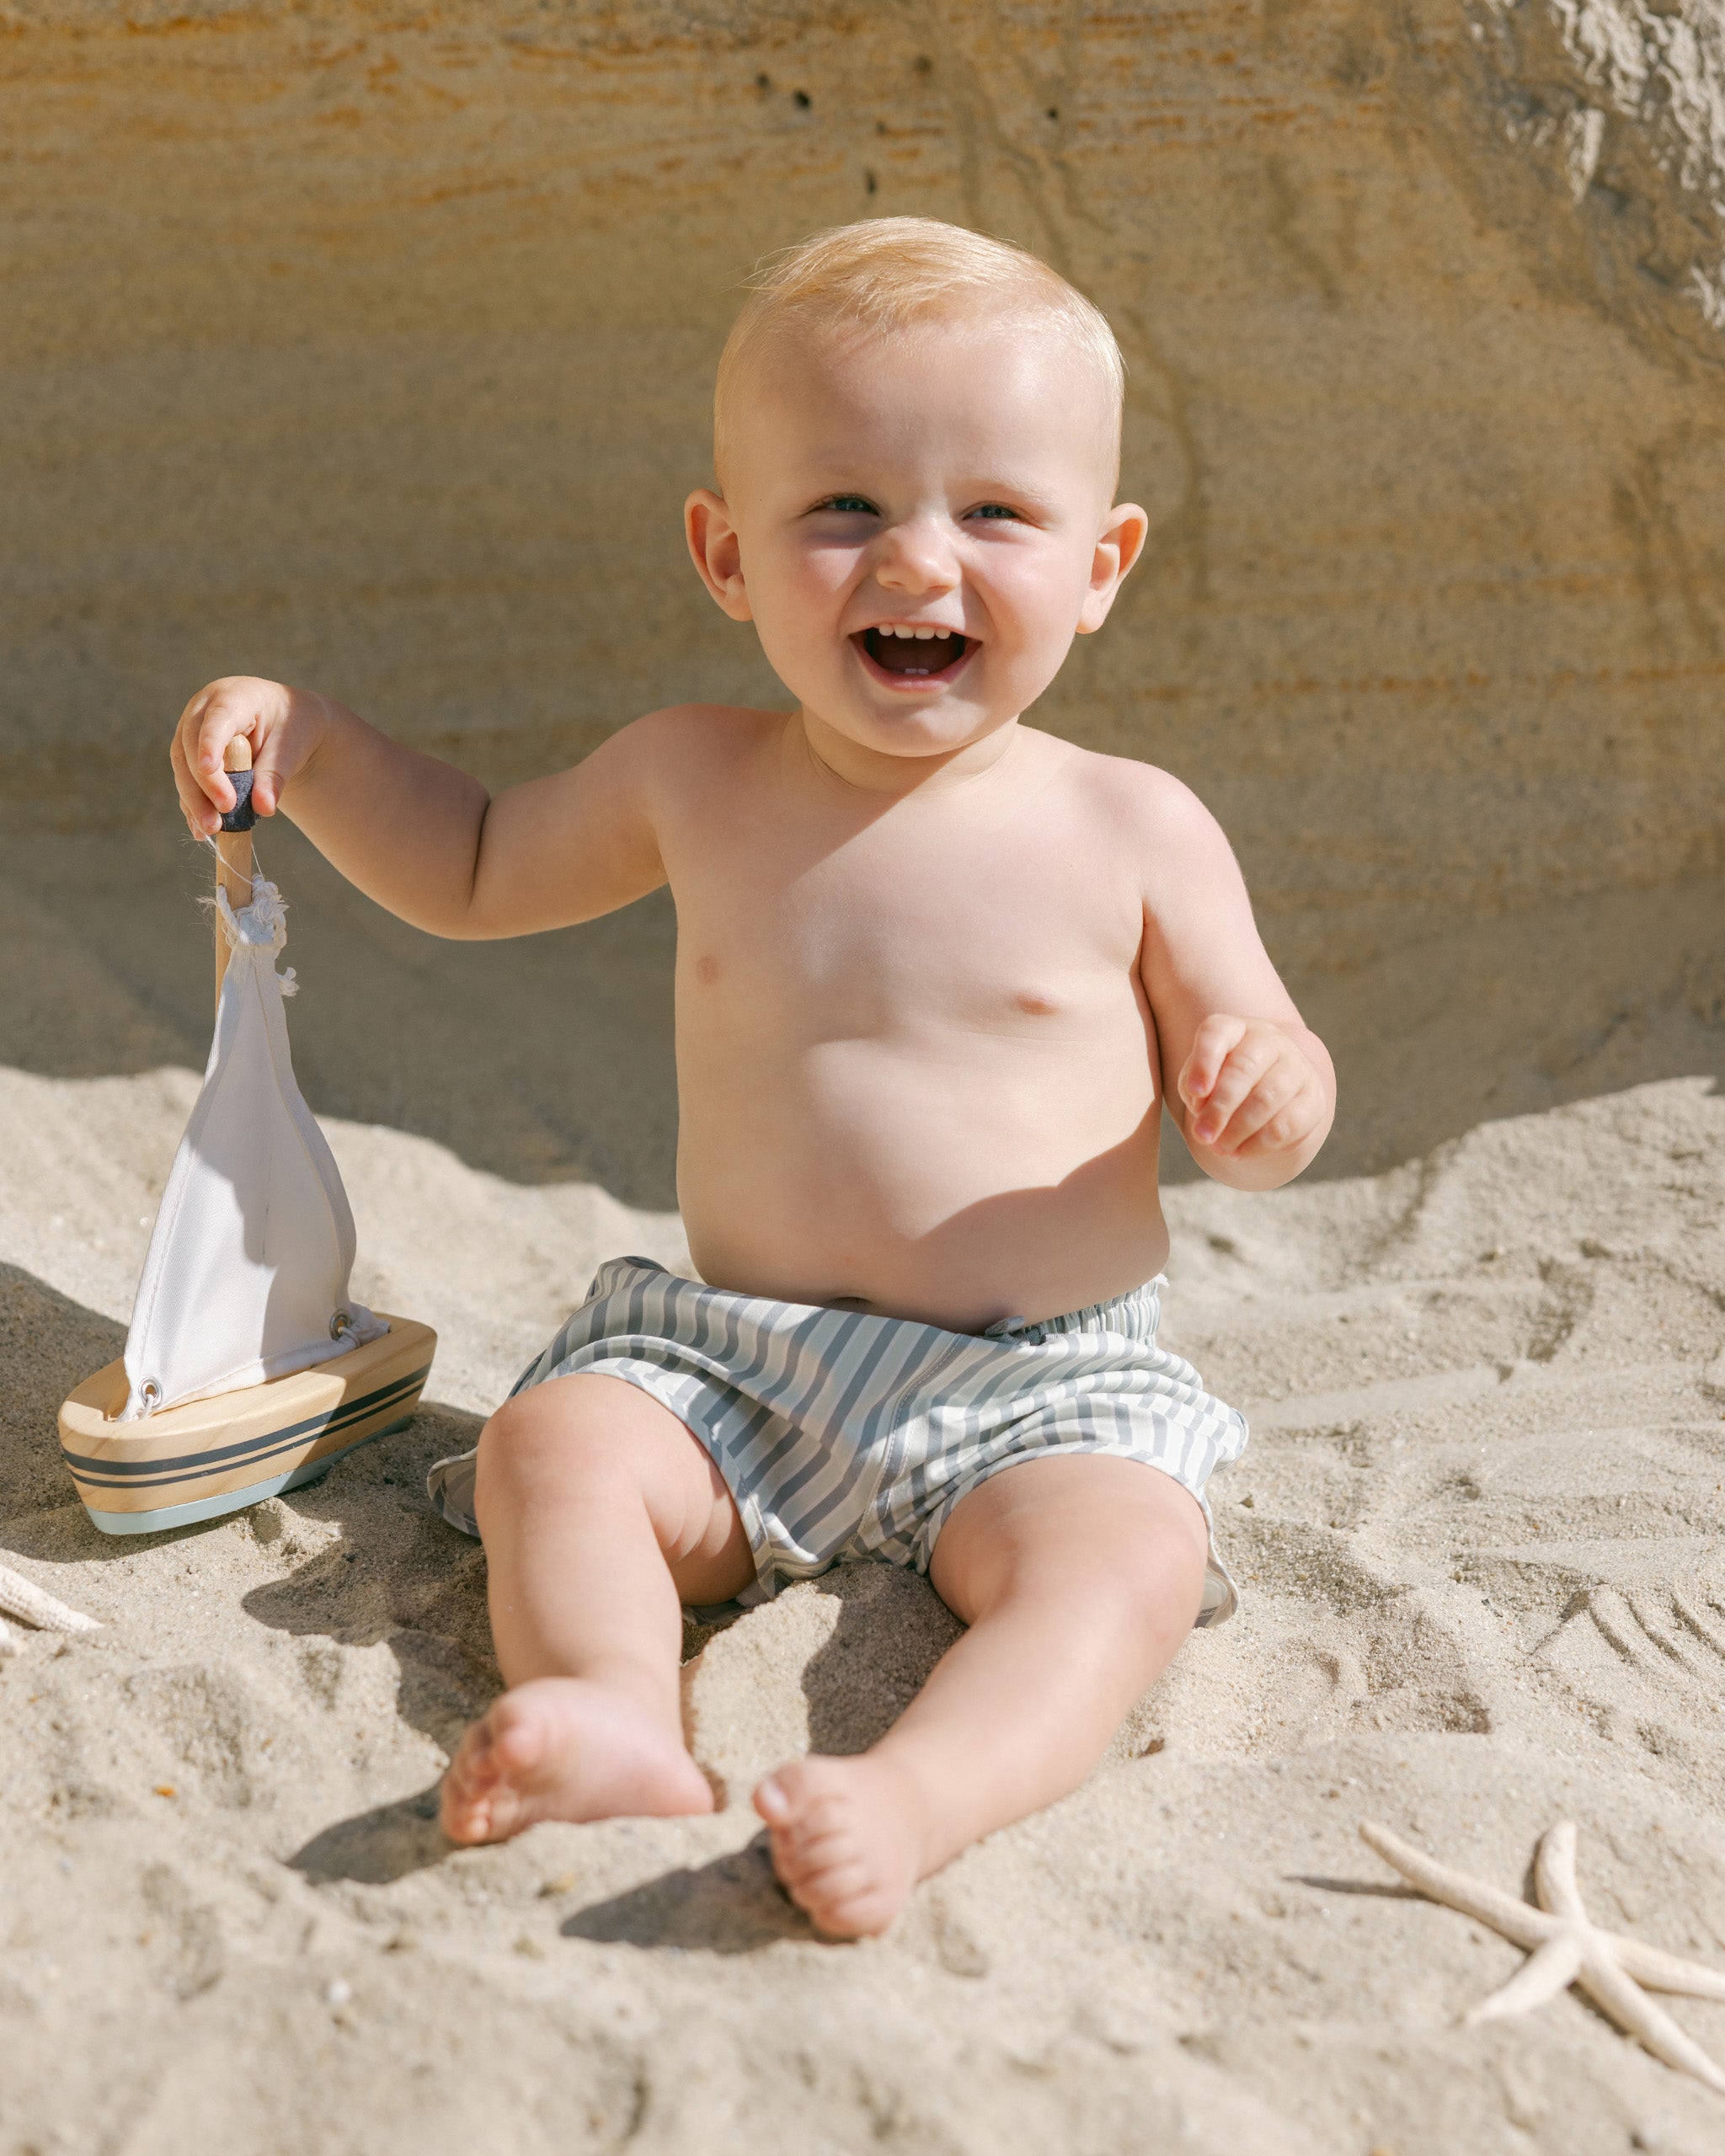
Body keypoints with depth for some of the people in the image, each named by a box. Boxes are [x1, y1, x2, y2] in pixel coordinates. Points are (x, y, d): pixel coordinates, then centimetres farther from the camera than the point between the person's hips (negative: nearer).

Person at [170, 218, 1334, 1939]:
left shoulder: (1132, 833, -4)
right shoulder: (690, 785, 3)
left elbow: (1244, 1119, 5)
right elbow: (475, 874, 21)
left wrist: (1273, 1100, -20)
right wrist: (309, 744, 7)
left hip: (1044, 1388, -2)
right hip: (737, 1365, 3)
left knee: (1124, 1552, -30)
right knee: (553, 1438, -22)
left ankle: (918, 1795, -46)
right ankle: (613, 1714, -40)